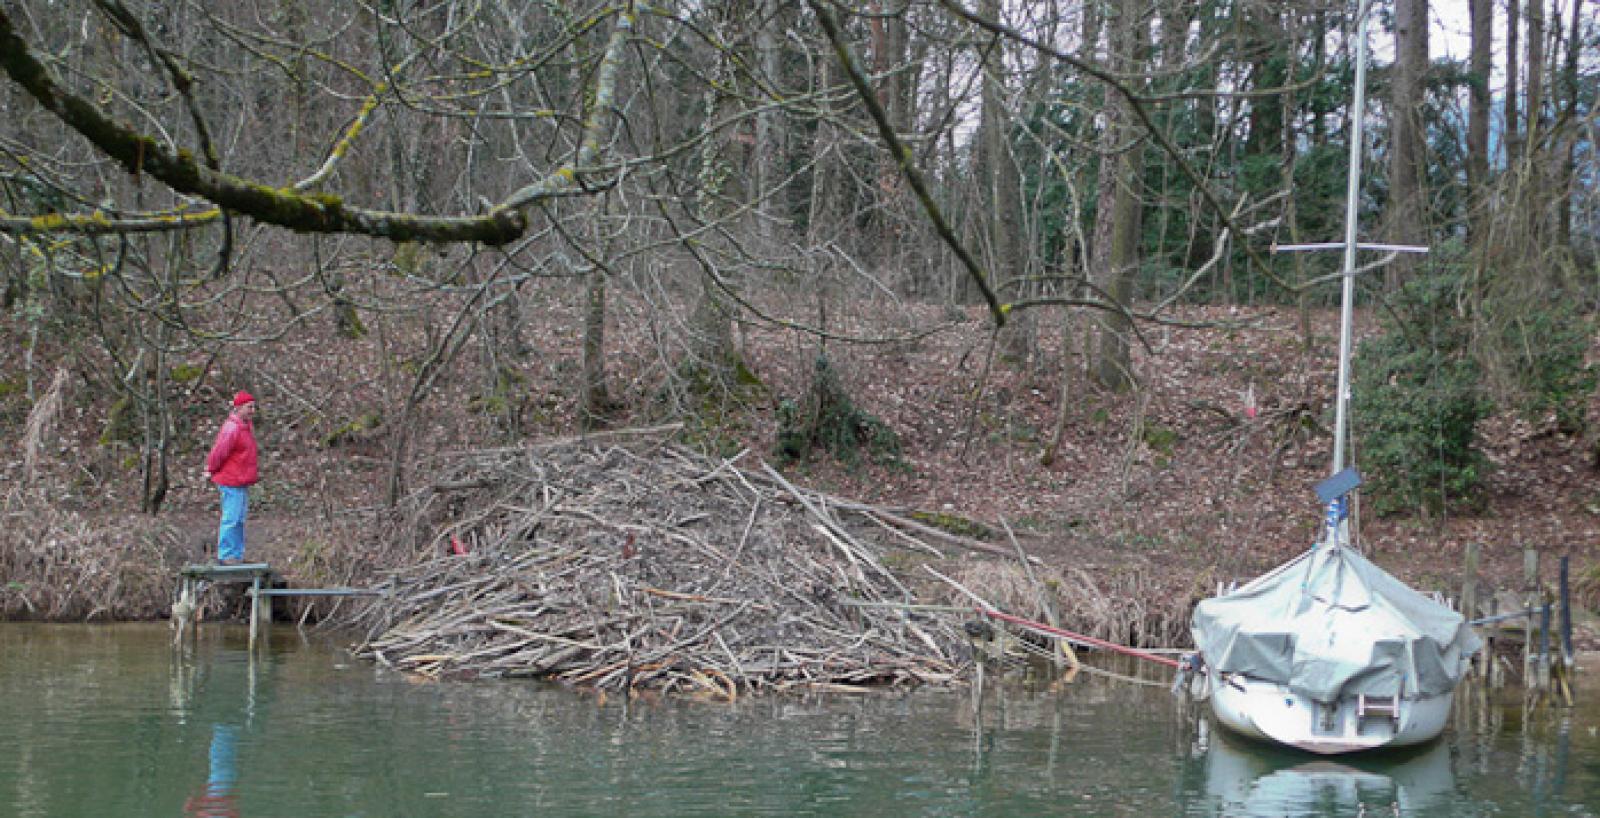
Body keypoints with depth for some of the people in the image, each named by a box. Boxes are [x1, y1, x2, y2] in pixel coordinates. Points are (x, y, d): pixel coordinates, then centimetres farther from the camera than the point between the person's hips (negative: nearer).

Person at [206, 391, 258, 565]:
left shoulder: (246, 426, 13)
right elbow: (219, 451, -18)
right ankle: (225, 556, -3)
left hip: (241, 483, 10)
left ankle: (237, 555, 20)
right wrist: (212, 469, -2)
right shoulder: (232, 429, -20)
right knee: (231, 519, -7)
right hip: (232, 482, -10)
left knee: (240, 519, 13)